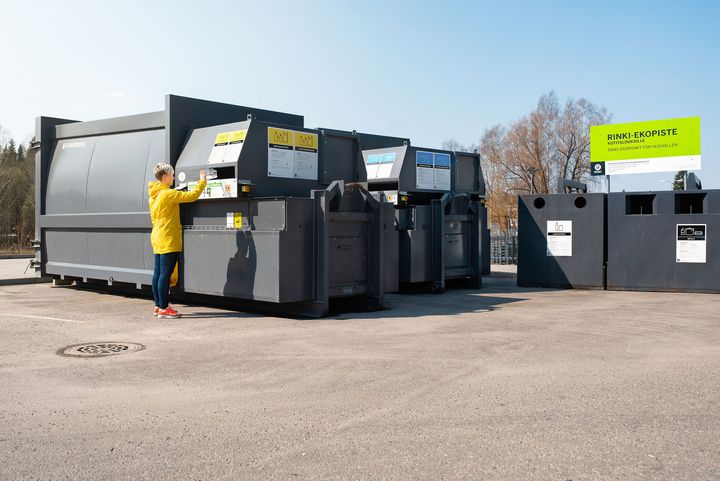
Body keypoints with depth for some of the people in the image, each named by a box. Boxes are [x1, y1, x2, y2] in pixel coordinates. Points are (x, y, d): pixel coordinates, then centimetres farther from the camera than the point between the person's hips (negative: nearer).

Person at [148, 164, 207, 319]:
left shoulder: (153, 194, 12)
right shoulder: (168, 194, -14)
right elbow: (192, 196, -15)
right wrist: (203, 181, -3)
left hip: (157, 238, 9)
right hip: (168, 240, -9)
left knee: (158, 274, 11)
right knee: (165, 274, -7)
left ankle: (158, 306, 17)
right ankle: (163, 309, -4)